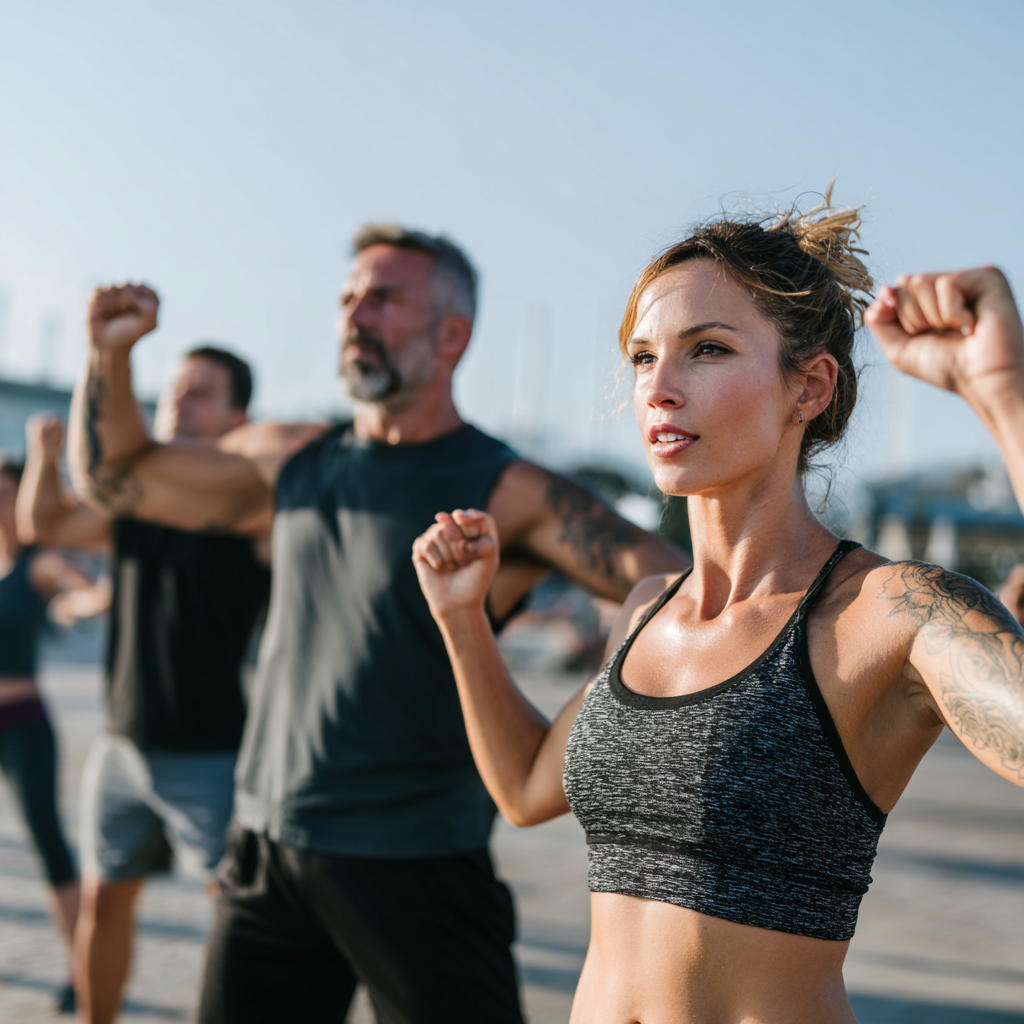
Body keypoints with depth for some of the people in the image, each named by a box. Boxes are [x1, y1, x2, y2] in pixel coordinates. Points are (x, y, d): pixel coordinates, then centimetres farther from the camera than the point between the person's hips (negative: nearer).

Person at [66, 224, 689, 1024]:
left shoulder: (505, 494, -10)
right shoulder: (290, 463, 9)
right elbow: (113, 475, 19)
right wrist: (110, 355, 5)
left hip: (415, 867, -5)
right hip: (269, 849, 5)